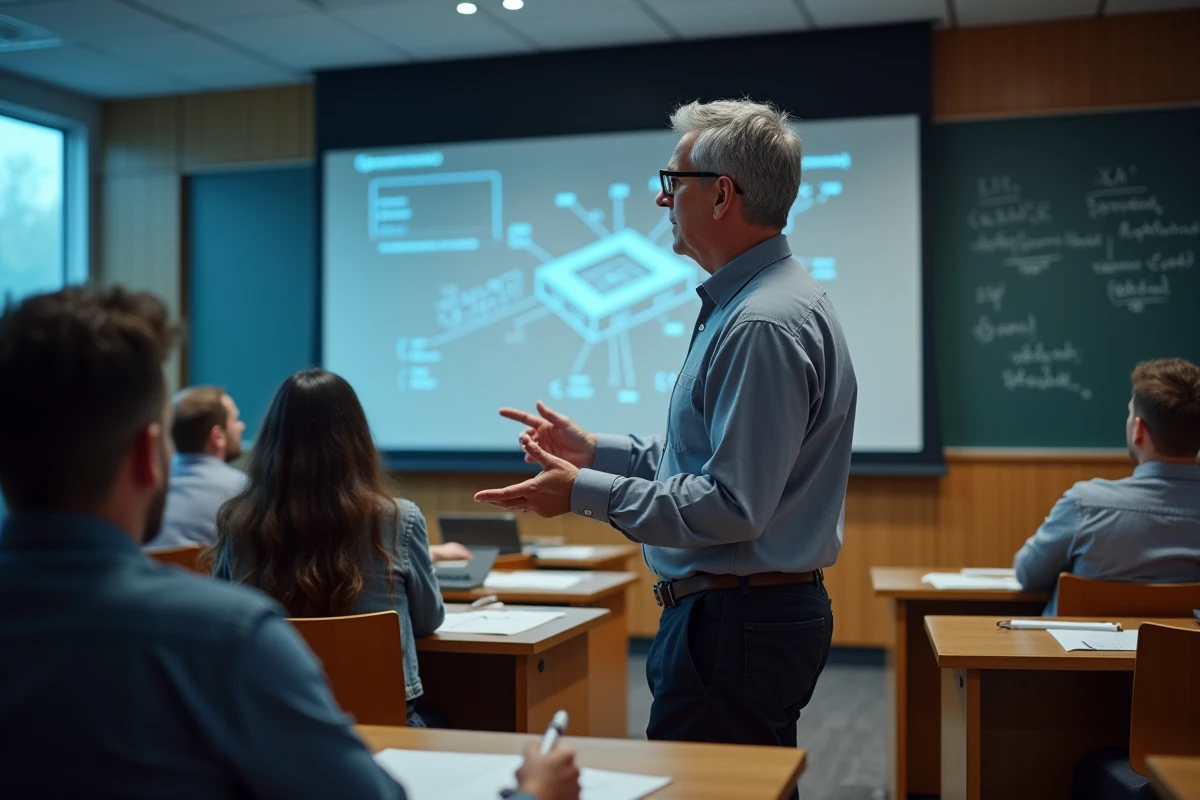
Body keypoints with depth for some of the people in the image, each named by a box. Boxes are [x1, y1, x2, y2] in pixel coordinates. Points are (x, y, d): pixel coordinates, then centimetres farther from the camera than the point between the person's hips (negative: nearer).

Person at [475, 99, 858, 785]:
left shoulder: (763, 326, -22)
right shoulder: (754, 301, 13)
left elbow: (731, 508, -25)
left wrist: (584, 493, -17)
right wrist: (596, 451, 16)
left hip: (734, 624, -11)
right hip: (747, 612, 11)